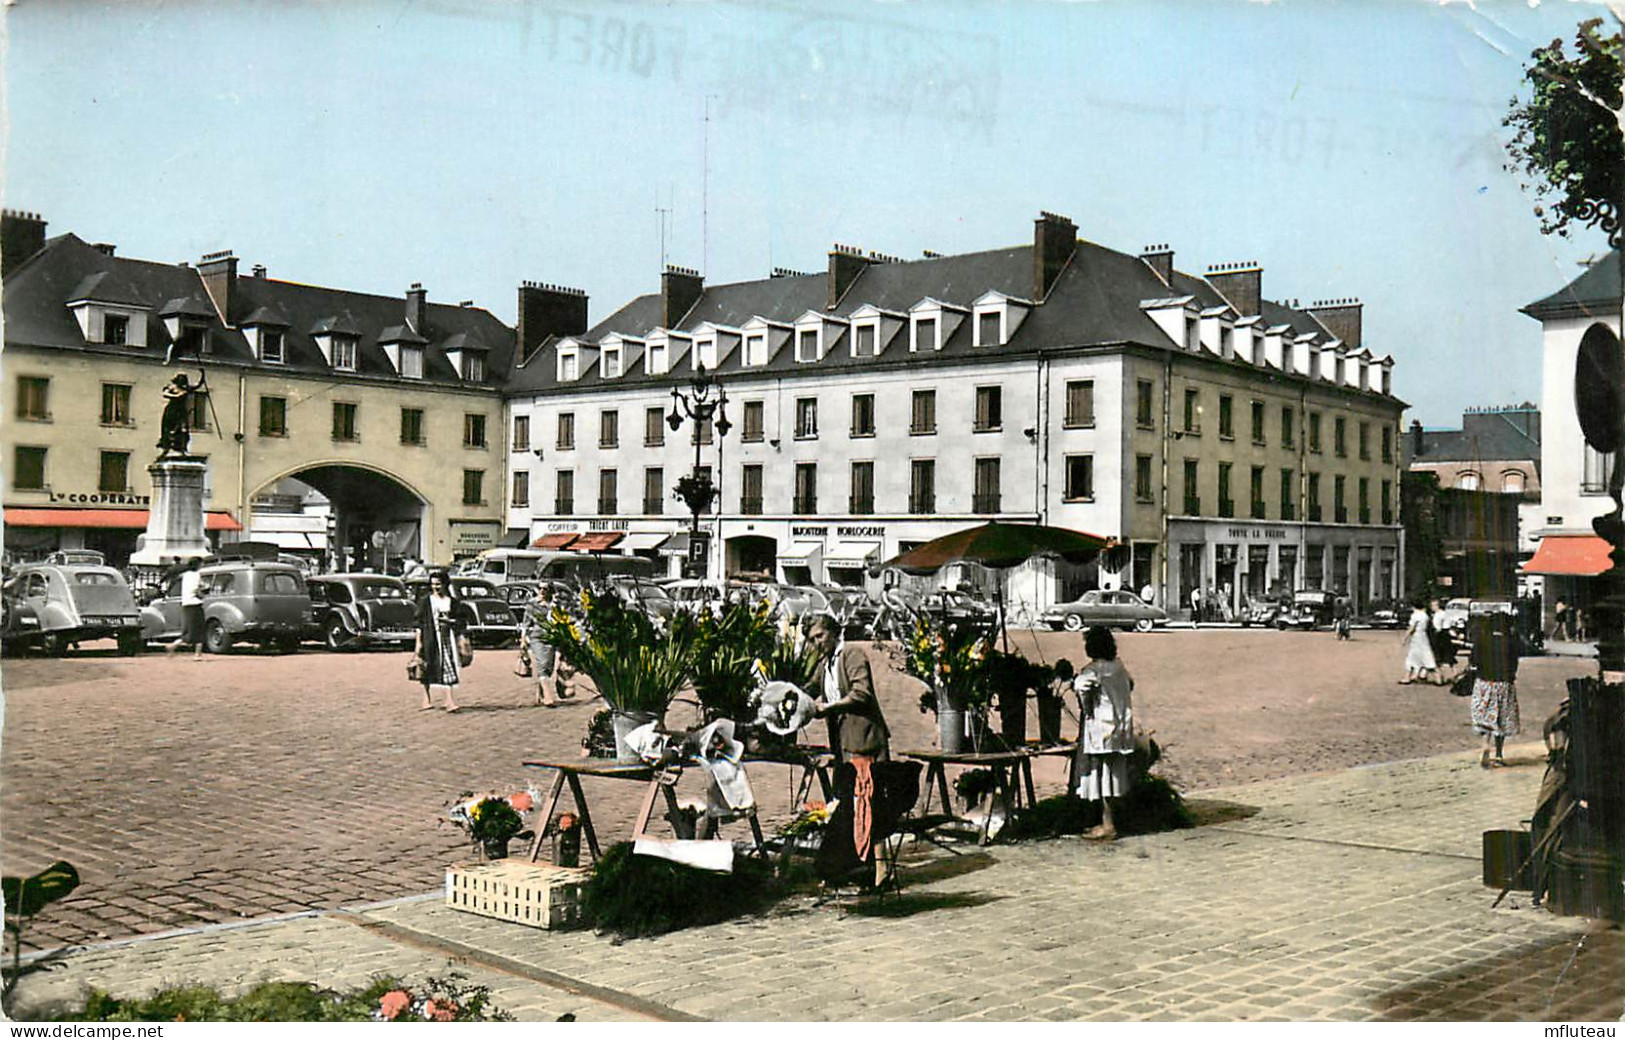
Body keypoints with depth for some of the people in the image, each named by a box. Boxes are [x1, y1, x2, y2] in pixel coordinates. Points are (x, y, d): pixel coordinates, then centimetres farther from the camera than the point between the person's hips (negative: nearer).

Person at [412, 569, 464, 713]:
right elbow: (420, 623, 1)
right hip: (430, 638, -1)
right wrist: (418, 642, -5)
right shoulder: (425, 601, 3)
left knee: (449, 667, -9)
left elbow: (457, 623, 12)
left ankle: (450, 701, -13)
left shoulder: (452, 601, 8)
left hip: (447, 638, 1)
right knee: (428, 668, 5)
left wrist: (460, 638, 6)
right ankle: (427, 700, 18)